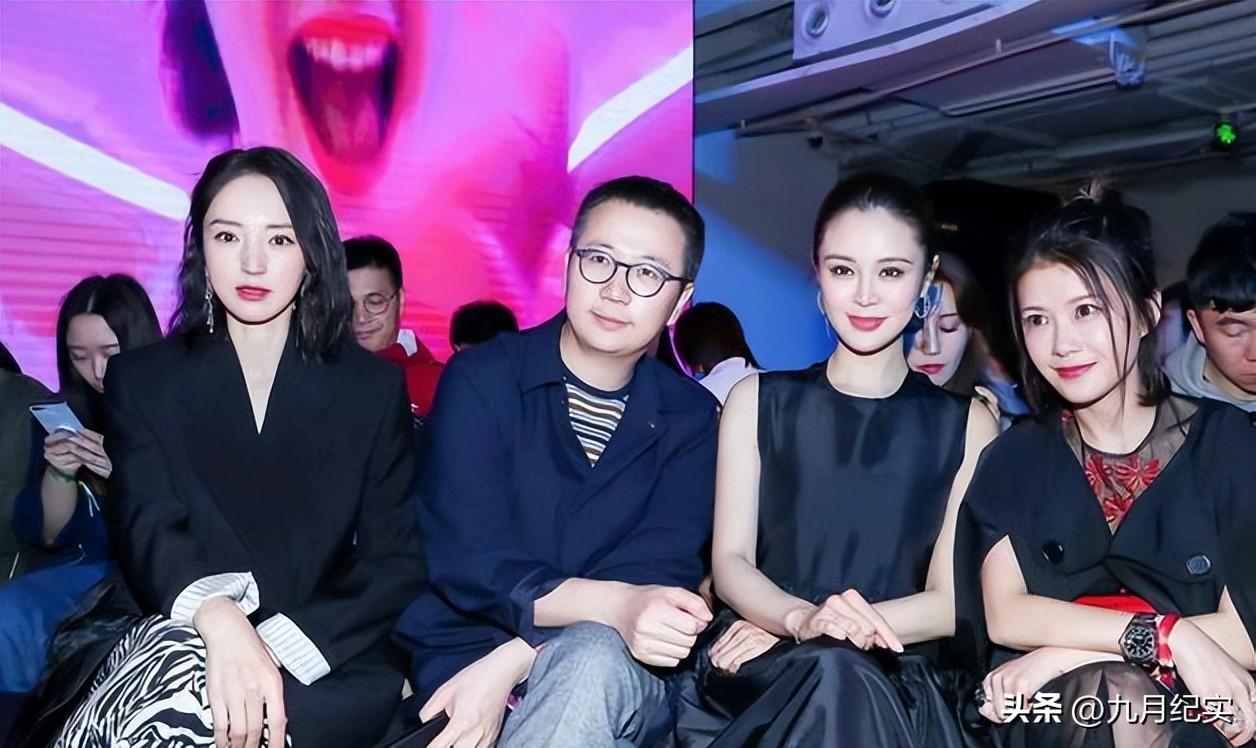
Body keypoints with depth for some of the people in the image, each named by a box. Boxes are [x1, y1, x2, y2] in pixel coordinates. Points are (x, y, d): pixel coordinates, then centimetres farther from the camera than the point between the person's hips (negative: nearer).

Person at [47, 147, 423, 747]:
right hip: (176, 648, 3)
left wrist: (282, 646, -18)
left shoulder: (374, 388, 6)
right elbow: (146, 527, -9)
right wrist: (216, 616, -33)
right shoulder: (143, 381, 8)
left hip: (329, 668, -2)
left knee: (176, 693, -34)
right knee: (177, 658, -34)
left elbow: (396, 561, 1)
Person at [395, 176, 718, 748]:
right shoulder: (480, 381, -4)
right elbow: (469, 563, -14)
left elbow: (661, 576, -10)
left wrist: (509, 665, -23)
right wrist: (616, 605, -31)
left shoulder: (690, 418, 3)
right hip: (467, 658, -1)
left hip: (619, 679, 1)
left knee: (591, 661, -34)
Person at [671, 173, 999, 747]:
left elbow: (951, 601, 0)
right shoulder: (757, 401, 10)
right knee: (833, 674, -34)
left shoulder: (966, 424, 8)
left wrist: (783, 631, -12)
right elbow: (731, 563, 2)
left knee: (841, 684, -36)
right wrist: (802, 619, -22)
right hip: (756, 672, 1)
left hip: (897, 683, 0)